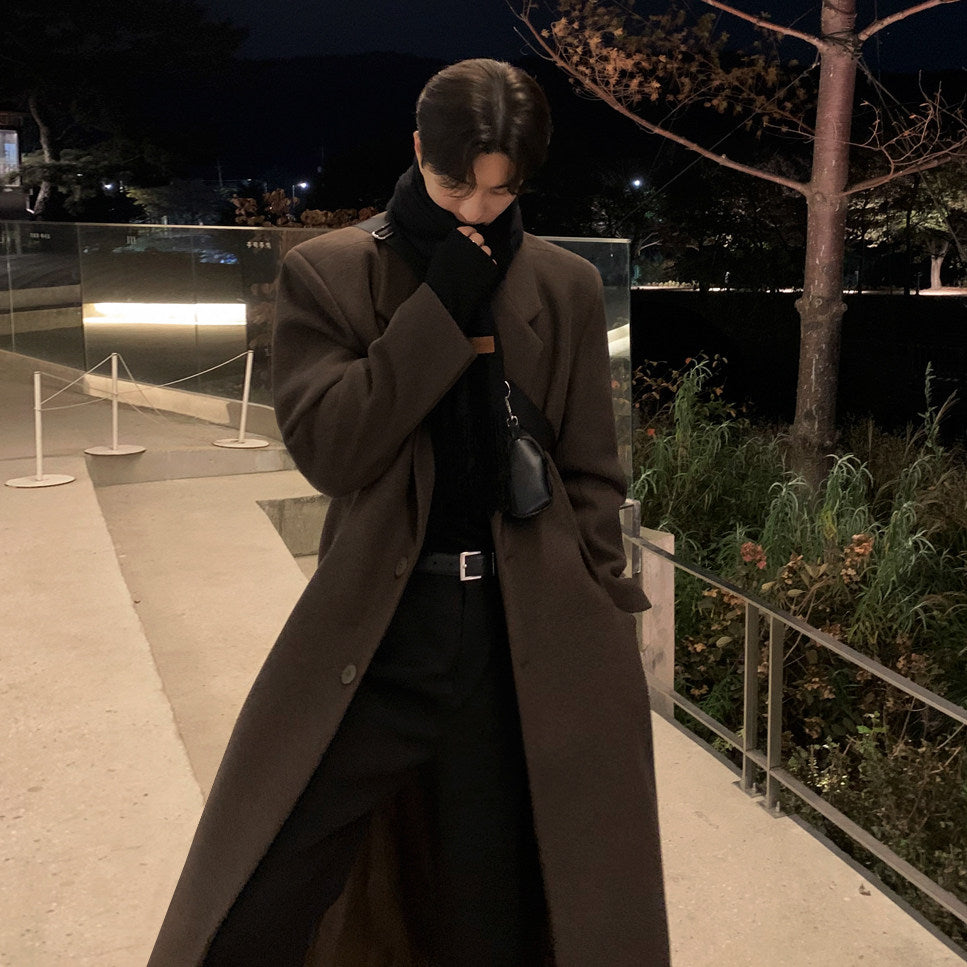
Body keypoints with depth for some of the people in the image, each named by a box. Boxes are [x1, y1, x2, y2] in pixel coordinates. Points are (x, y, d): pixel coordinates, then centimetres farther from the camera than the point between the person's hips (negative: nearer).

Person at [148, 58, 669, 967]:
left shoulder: (566, 287, 6)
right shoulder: (327, 272, 1)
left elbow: (591, 475, 9)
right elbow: (326, 447, -11)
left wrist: (598, 631, 5)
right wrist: (443, 306, -13)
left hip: (530, 640, 2)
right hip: (377, 632, -1)